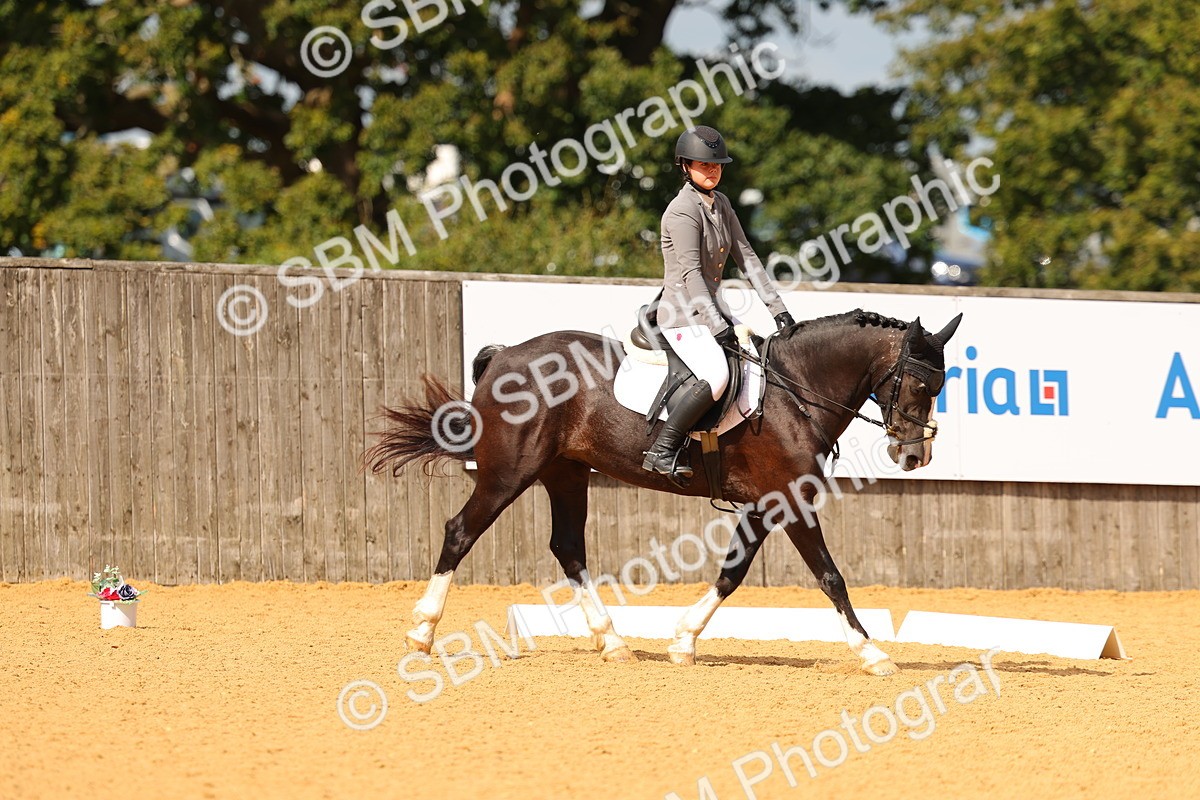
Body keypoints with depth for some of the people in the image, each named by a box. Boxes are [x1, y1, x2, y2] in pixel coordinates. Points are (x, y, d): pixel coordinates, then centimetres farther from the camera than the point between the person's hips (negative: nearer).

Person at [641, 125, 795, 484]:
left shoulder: (720, 204, 11)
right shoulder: (683, 210, -16)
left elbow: (746, 256, 11)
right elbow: (690, 273, -22)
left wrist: (777, 307, 4)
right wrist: (718, 326, -26)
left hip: (710, 307, 10)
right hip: (683, 314, -10)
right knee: (716, 377, -31)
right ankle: (662, 451, -25)